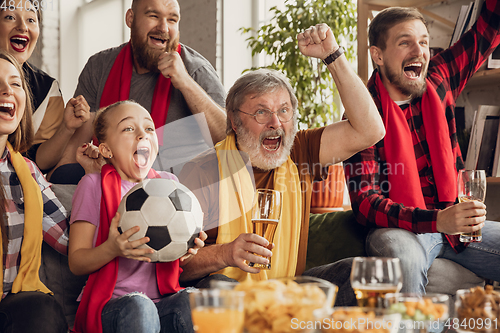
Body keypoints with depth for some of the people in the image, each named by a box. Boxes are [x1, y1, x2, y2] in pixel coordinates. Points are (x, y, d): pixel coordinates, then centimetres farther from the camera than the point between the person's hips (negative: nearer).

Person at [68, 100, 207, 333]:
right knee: (138, 308, -36)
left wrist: (188, 249, -7)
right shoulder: (93, 185, 0)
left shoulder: (168, 182, 13)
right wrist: (112, 248, -23)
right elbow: (76, 263, -3)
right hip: (112, 303, -2)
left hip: (164, 297, 2)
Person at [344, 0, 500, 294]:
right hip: (401, 229, -6)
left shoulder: (438, 82, 5)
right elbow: (365, 203, -19)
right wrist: (437, 220, -32)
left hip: (456, 223, 6)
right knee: (403, 258, -38)